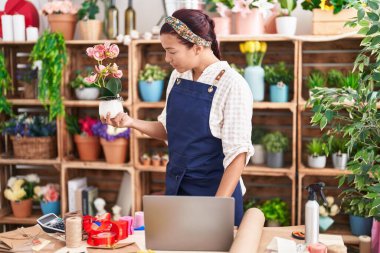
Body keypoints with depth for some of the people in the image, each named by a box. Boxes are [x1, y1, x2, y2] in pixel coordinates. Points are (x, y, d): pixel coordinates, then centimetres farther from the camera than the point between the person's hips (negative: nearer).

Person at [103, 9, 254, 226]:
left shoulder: (232, 85, -17)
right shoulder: (178, 76, 3)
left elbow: (238, 153, -18)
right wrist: (132, 122, -1)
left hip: (215, 191, -6)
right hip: (176, 187, 6)